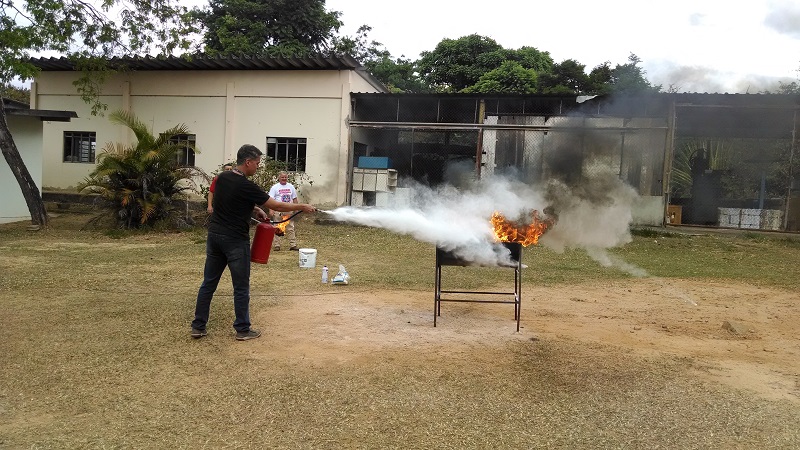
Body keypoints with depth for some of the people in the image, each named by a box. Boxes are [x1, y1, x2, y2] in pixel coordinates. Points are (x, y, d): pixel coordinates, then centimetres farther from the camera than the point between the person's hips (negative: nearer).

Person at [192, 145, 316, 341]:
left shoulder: (222, 178, 5)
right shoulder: (246, 186, -17)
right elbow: (277, 206, -11)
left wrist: (254, 208, 10)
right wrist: (302, 207, 0)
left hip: (214, 235, 7)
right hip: (235, 240, -7)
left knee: (208, 283, 13)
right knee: (241, 287, 5)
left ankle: (198, 327, 19)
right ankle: (242, 329, 15)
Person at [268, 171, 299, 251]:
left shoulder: (291, 186, 13)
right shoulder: (274, 187, 0)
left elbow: (294, 198, 18)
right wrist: (271, 210, -16)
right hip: (278, 211, -3)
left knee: (291, 229, 5)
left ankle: (293, 245, 8)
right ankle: (276, 245, 3)